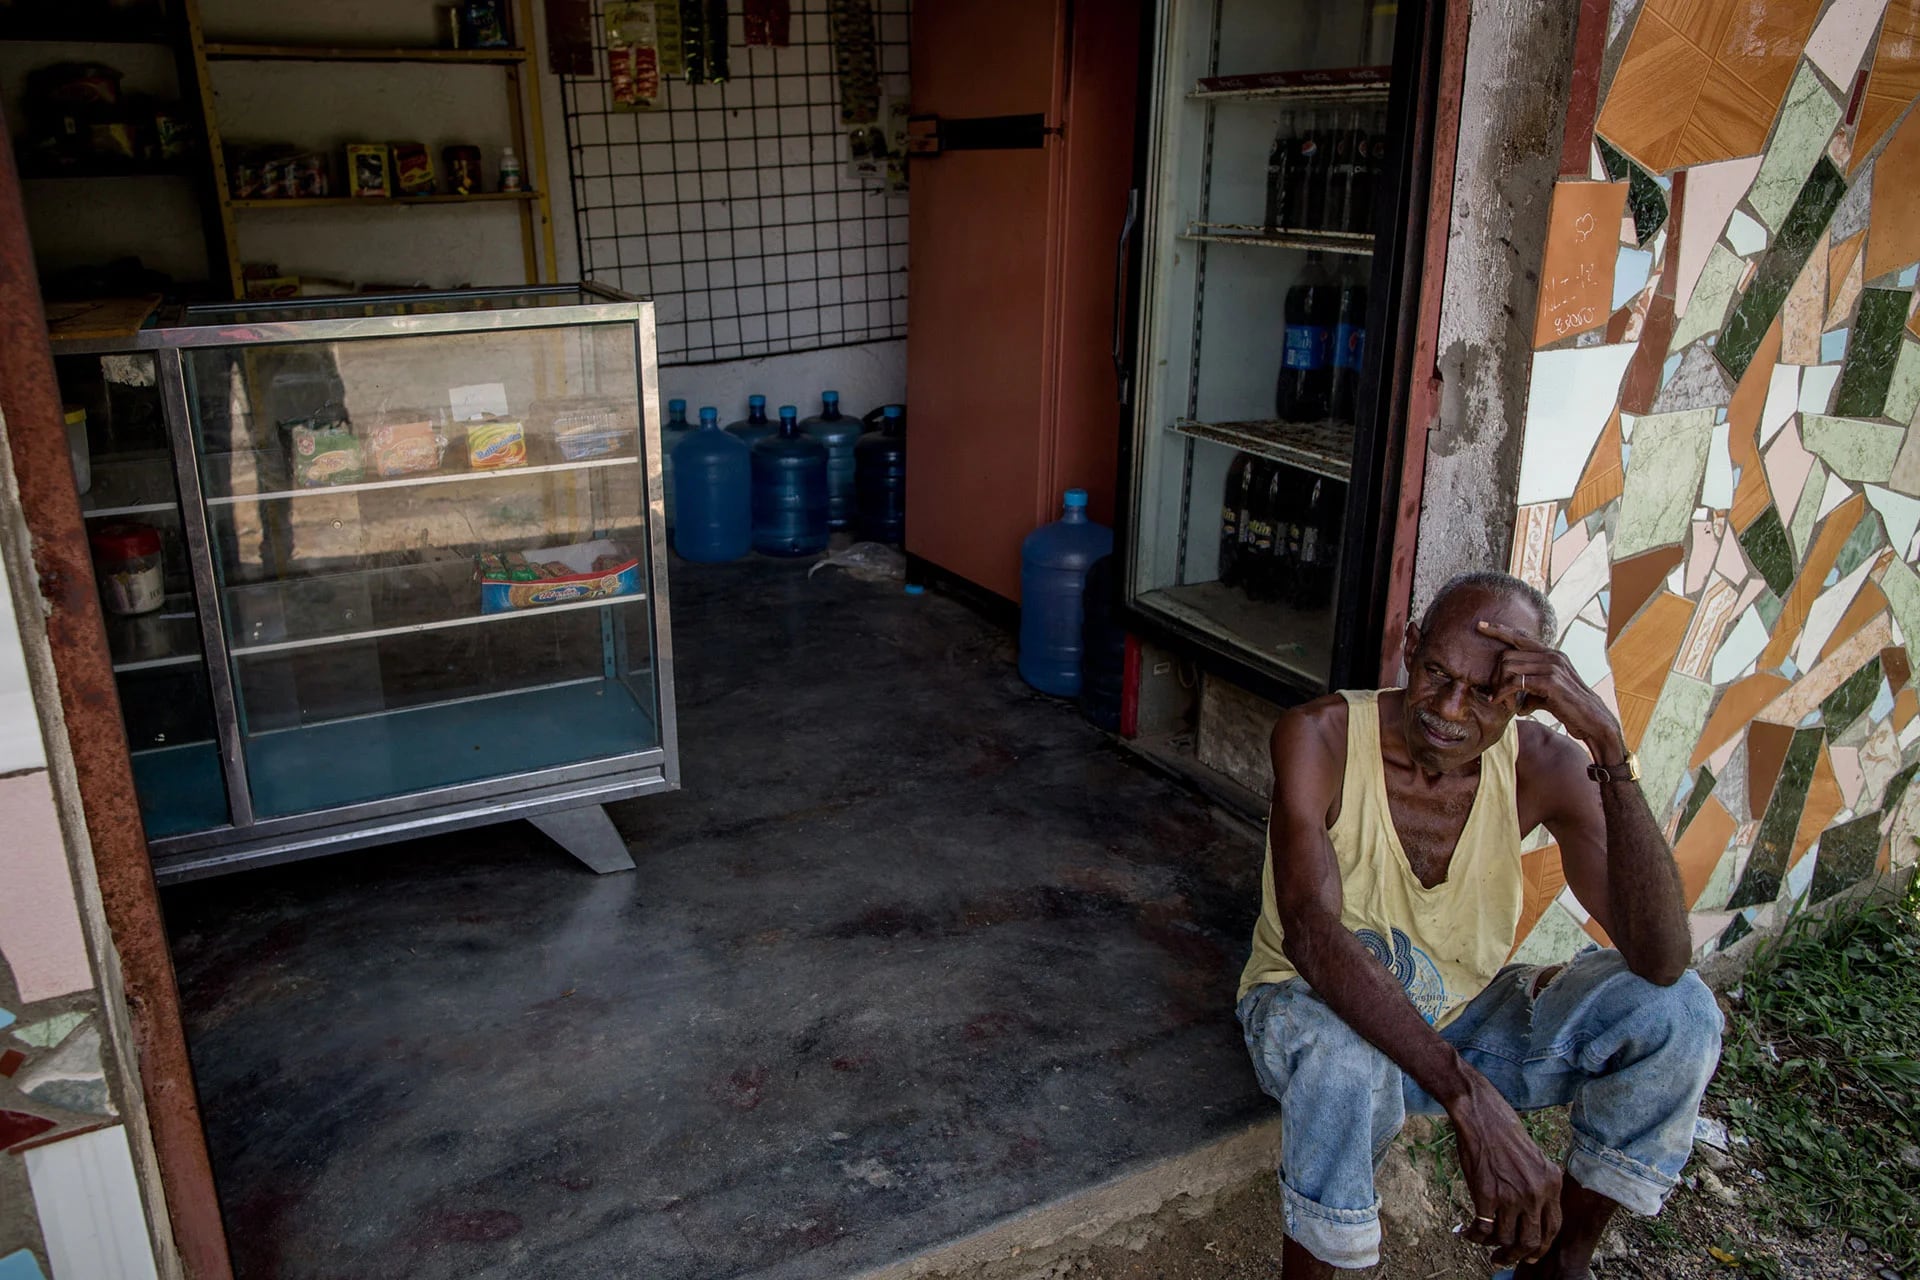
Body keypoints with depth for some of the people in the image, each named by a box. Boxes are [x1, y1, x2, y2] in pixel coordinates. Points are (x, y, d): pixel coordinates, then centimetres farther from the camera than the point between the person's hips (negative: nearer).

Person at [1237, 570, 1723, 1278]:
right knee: (1343, 1059, -39)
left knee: (1676, 1009, -16)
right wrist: (1471, 1100, -48)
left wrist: (1609, 746, -37)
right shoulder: (1319, 735, -24)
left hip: (1466, 1017, 4)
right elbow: (1311, 933, -38)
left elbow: (1662, 960, -27)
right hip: (1318, 1007, -4)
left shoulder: (1543, 766, -15)